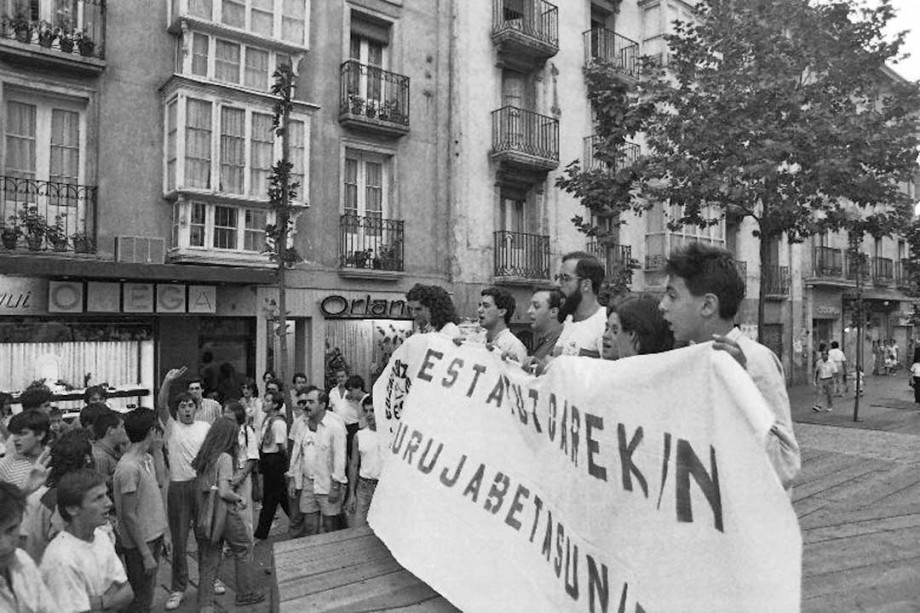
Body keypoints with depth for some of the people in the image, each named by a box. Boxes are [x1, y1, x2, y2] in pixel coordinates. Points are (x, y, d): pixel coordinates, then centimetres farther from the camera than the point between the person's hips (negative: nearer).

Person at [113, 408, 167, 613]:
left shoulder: (147, 458, 4)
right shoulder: (128, 467, -23)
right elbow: (129, 515, -21)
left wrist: (159, 538, 15)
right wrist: (145, 554, -18)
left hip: (154, 537, 8)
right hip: (140, 544, -8)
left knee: (148, 592, 20)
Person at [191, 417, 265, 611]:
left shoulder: (202, 456, 5)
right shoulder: (225, 457, -16)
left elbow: (199, 487, 12)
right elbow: (223, 492, -22)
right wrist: (240, 498, -5)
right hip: (224, 514, -6)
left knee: (208, 561, 12)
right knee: (243, 550, 14)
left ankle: (205, 605, 14)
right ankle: (245, 594, 24)